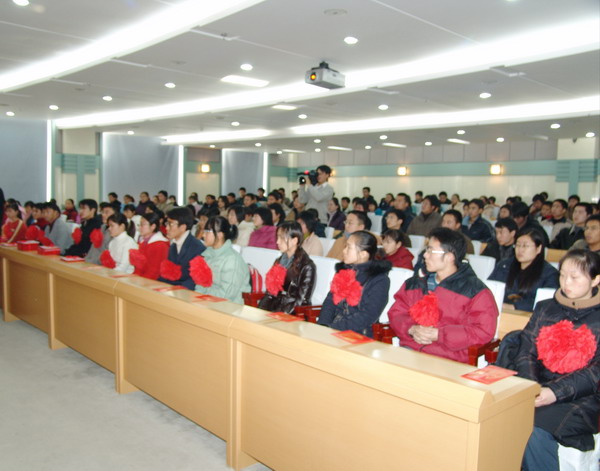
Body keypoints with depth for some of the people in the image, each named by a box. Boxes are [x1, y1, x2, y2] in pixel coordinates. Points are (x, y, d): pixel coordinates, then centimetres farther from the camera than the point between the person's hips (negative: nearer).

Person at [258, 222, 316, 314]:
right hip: (273, 308, 6)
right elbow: (270, 292, 16)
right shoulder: (279, 261, 16)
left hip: (293, 315, -6)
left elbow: (302, 300, -11)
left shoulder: (307, 267, -7)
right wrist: (260, 311, 0)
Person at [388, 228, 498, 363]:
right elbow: (396, 312, 17)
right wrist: (411, 329, -6)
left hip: (448, 359, -5)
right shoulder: (415, 282, 19)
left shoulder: (475, 291, 1)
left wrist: (437, 334, -13)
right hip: (408, 351, 5)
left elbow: (483, 331, -8)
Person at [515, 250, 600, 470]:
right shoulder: (544, 308, 15)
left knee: (535, 429, -30)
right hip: (538, 390, 3)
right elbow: (526, 352, 7)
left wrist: (556, 392, -19)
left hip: (581, 398, -3)